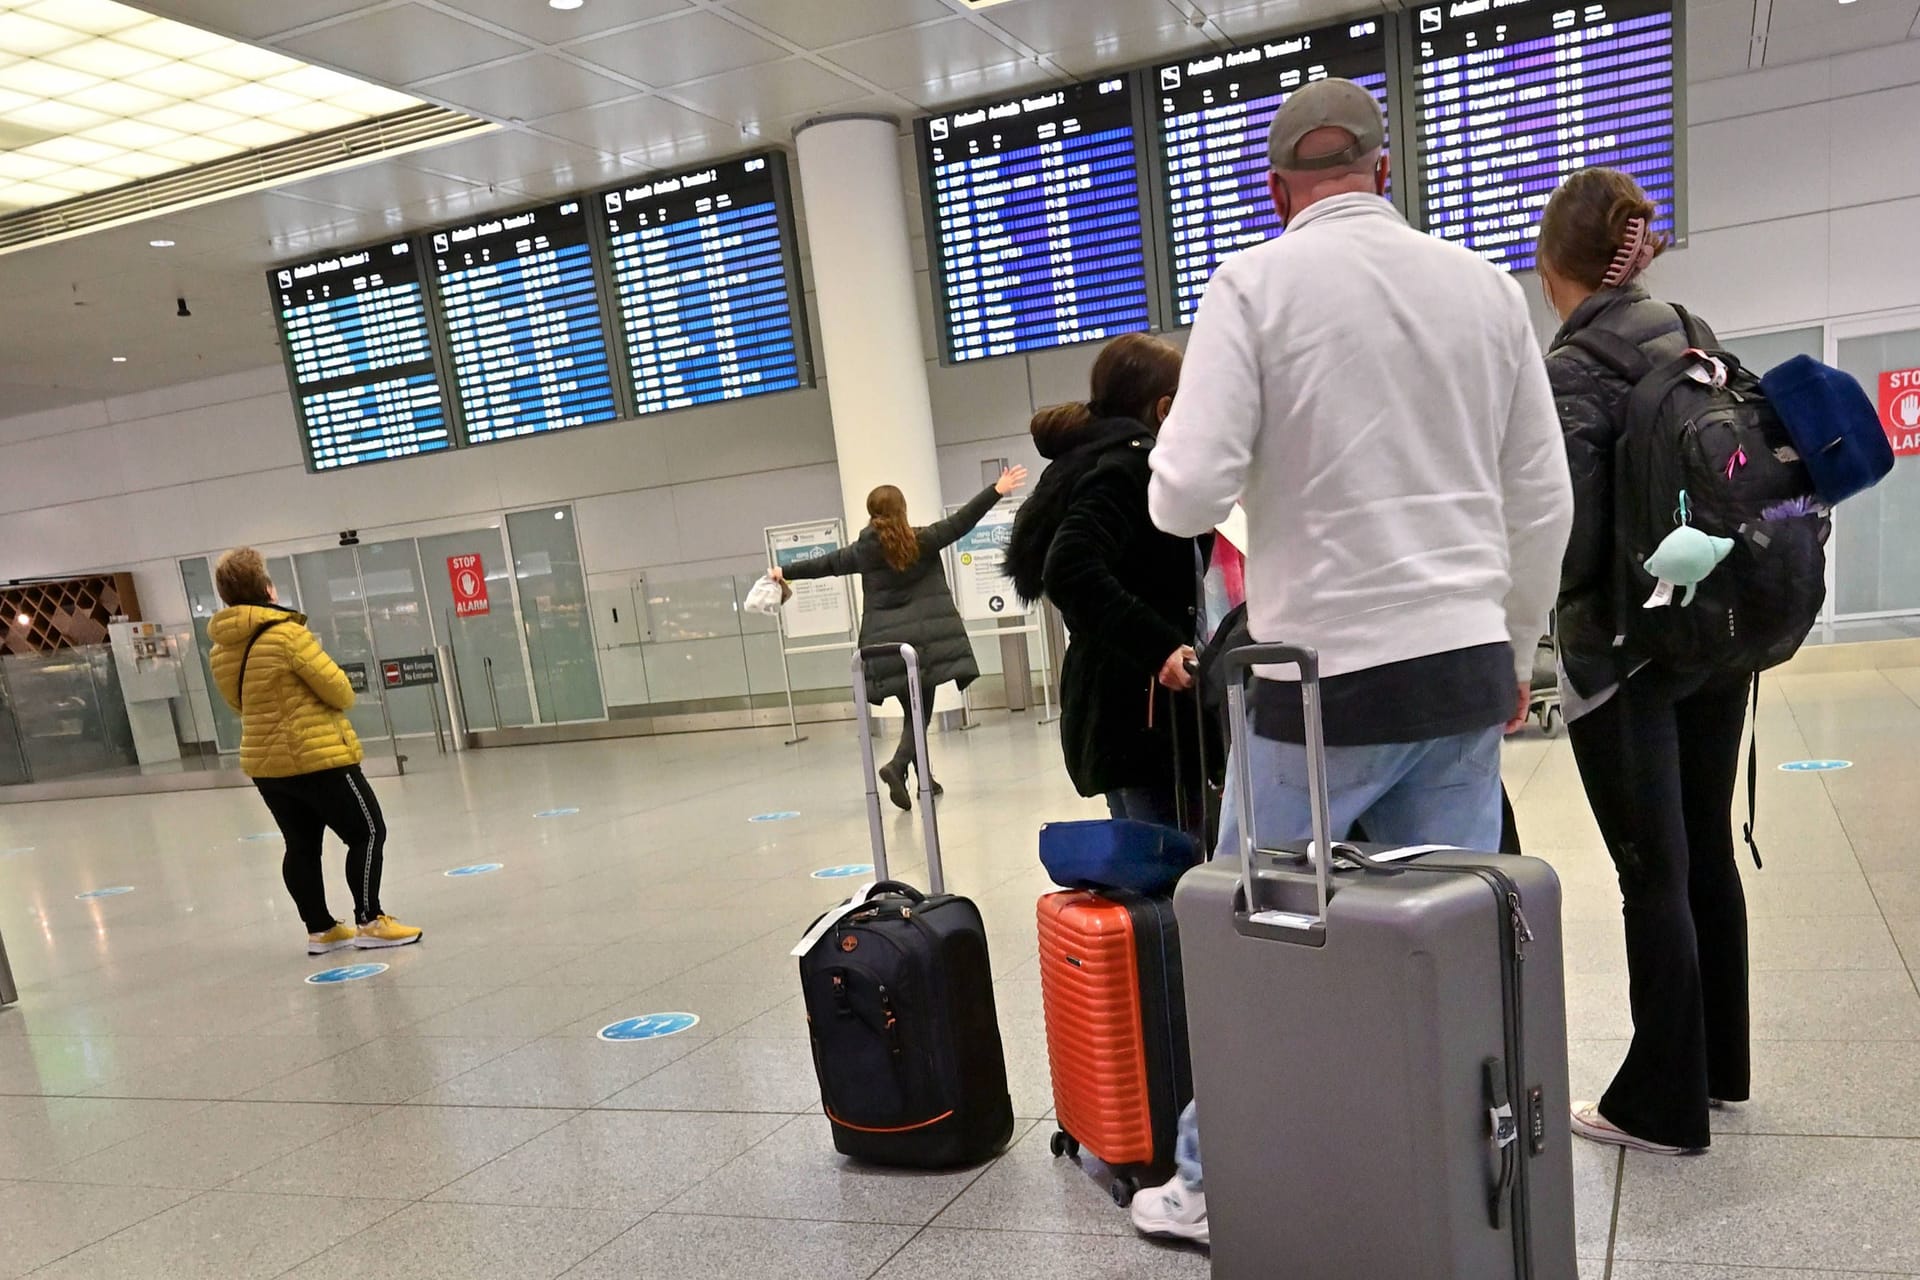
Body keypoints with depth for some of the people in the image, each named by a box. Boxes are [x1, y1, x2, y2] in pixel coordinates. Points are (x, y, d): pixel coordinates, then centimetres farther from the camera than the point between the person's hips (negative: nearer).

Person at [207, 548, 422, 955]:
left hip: (264, 763, 8)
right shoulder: (285, 633, -17)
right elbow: (338, 689, -15)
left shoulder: (220, 650, 5)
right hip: (317, 757, -8)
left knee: (301, 846, 15)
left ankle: (320, 930, 20)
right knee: (367, 833, 3)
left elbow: (242, 702, 16)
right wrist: (343, 699, 6)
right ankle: (369, 922, 2)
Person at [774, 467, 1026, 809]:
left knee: (913, 711, 13)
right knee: (921, 710, -1)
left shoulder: (863, 551, 6)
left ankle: (924, 777, 19)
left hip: (887, 643, 3)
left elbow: (825, 564, 17)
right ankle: (897, 765, -21)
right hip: (923, 637, -3)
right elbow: (961, 522, -4)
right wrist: (997, 490, -3)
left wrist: (785, 572, 32)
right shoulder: (923, 540, -1)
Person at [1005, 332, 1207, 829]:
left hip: (1106, 704, 10)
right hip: (1143, 711, -10)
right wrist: (1159, 645, -30)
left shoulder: (1085, 458, 18)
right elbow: (1072, 570, -26)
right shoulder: (1131, 461, -11)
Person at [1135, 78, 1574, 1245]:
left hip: (1327, 677, -4)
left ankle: (1214, 1185, 26)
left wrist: (1186, 489, 10)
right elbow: (1545, 502, 9)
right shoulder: (1487, 285, 8)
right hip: (1467, 671, 4)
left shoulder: (1254, 282, -5)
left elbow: (1184, 494, -14)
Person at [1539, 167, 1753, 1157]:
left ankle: (1662, 1103, 14)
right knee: (1708, 853, 16)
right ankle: (1719, 1066, 32)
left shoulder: (1569, 372, -14)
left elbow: (1569, 541, -18)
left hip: (1623, 656, -7)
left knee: (1653, 875, 1)